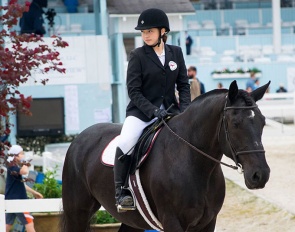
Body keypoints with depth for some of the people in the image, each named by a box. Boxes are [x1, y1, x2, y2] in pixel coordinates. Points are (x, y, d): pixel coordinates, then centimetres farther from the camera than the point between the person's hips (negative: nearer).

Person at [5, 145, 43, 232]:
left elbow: (20, 184, 25)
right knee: (29, 223, -9)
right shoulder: (12, 167, -14)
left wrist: (34, 192, 28)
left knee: (7, 225, 10)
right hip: (16, 201, -10)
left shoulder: (15, 168, 16)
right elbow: (25, 171, -35)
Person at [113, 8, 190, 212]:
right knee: (125, 143, -28)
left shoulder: (176, 52, 7)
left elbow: (183, 85, 10)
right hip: (142, 111, -4)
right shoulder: (138, 56, -3)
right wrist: (153, 110, -20)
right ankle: (121, 191, -19)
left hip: (170, 110, 4)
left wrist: (185, 109, -8)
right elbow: (134, 91, -8)